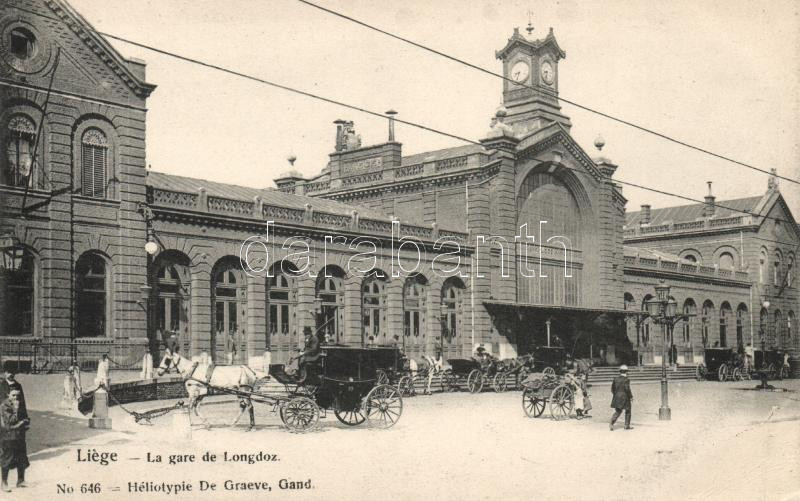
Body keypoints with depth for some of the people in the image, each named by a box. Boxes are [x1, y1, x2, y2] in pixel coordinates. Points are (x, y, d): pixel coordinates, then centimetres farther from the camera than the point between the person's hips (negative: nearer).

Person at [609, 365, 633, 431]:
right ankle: (627, 425, 17)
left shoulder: (616, 379, 5)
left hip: (617, 397, 5)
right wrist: (631, 396, -6)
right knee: (628, 411, 14)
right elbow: (627, 389, -18)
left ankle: (611, 423, -6)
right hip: (625, 397, -5)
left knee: (618, 411, 12)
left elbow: (613, 388, 9)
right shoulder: (626, 380, -13)